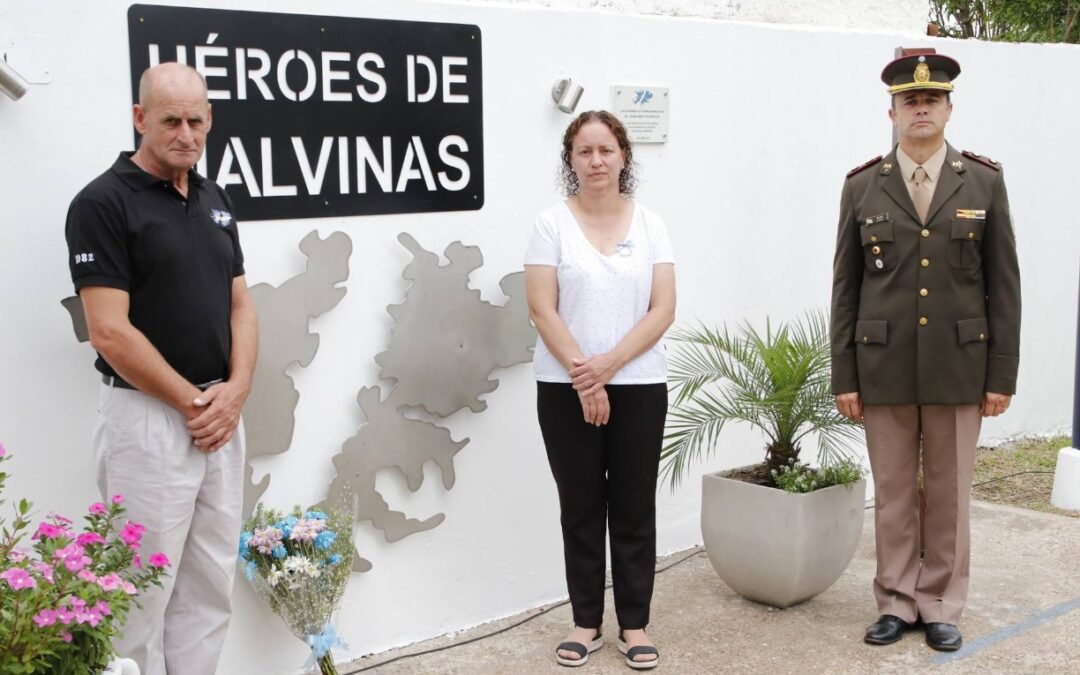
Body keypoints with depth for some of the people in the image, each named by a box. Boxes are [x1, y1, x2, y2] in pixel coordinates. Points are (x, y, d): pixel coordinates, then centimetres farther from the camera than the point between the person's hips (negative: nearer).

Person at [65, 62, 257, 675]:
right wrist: (194, 403, -12)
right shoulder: (103, 203, -10)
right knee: (144, 592, 3)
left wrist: (234, 392, -5)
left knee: (211, 588, 13)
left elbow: (241, 303, 11)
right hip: (149, 420, -7)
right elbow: (110, 332, -16)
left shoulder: (216, 200, 11)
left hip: (223, 417, 7)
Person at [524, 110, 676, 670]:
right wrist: (582, 378, -14)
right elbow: (542, 310, -7)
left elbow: (663, 310, -3)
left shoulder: (649, 224, 4)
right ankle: (586, 621, 19)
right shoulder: (552, 224, -1)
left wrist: (607, 365, -14)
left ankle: (634, 623, 18)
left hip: (639, 386, 1)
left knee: (634, 508, 6)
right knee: (581, 507, 8)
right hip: (566, 389, -1)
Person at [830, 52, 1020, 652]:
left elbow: (1003, 285, 1)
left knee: (949, 495, 8)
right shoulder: (862, 186, 1)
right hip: (883, 367, 0)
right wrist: (844, 376, -1)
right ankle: (896, 602, 22)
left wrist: (1002, 374, -3)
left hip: (958, 366, 0)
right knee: (892, 494, 9)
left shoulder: (984, 181, 1)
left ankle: (941, 607, 22)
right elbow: (845, 287, 2)